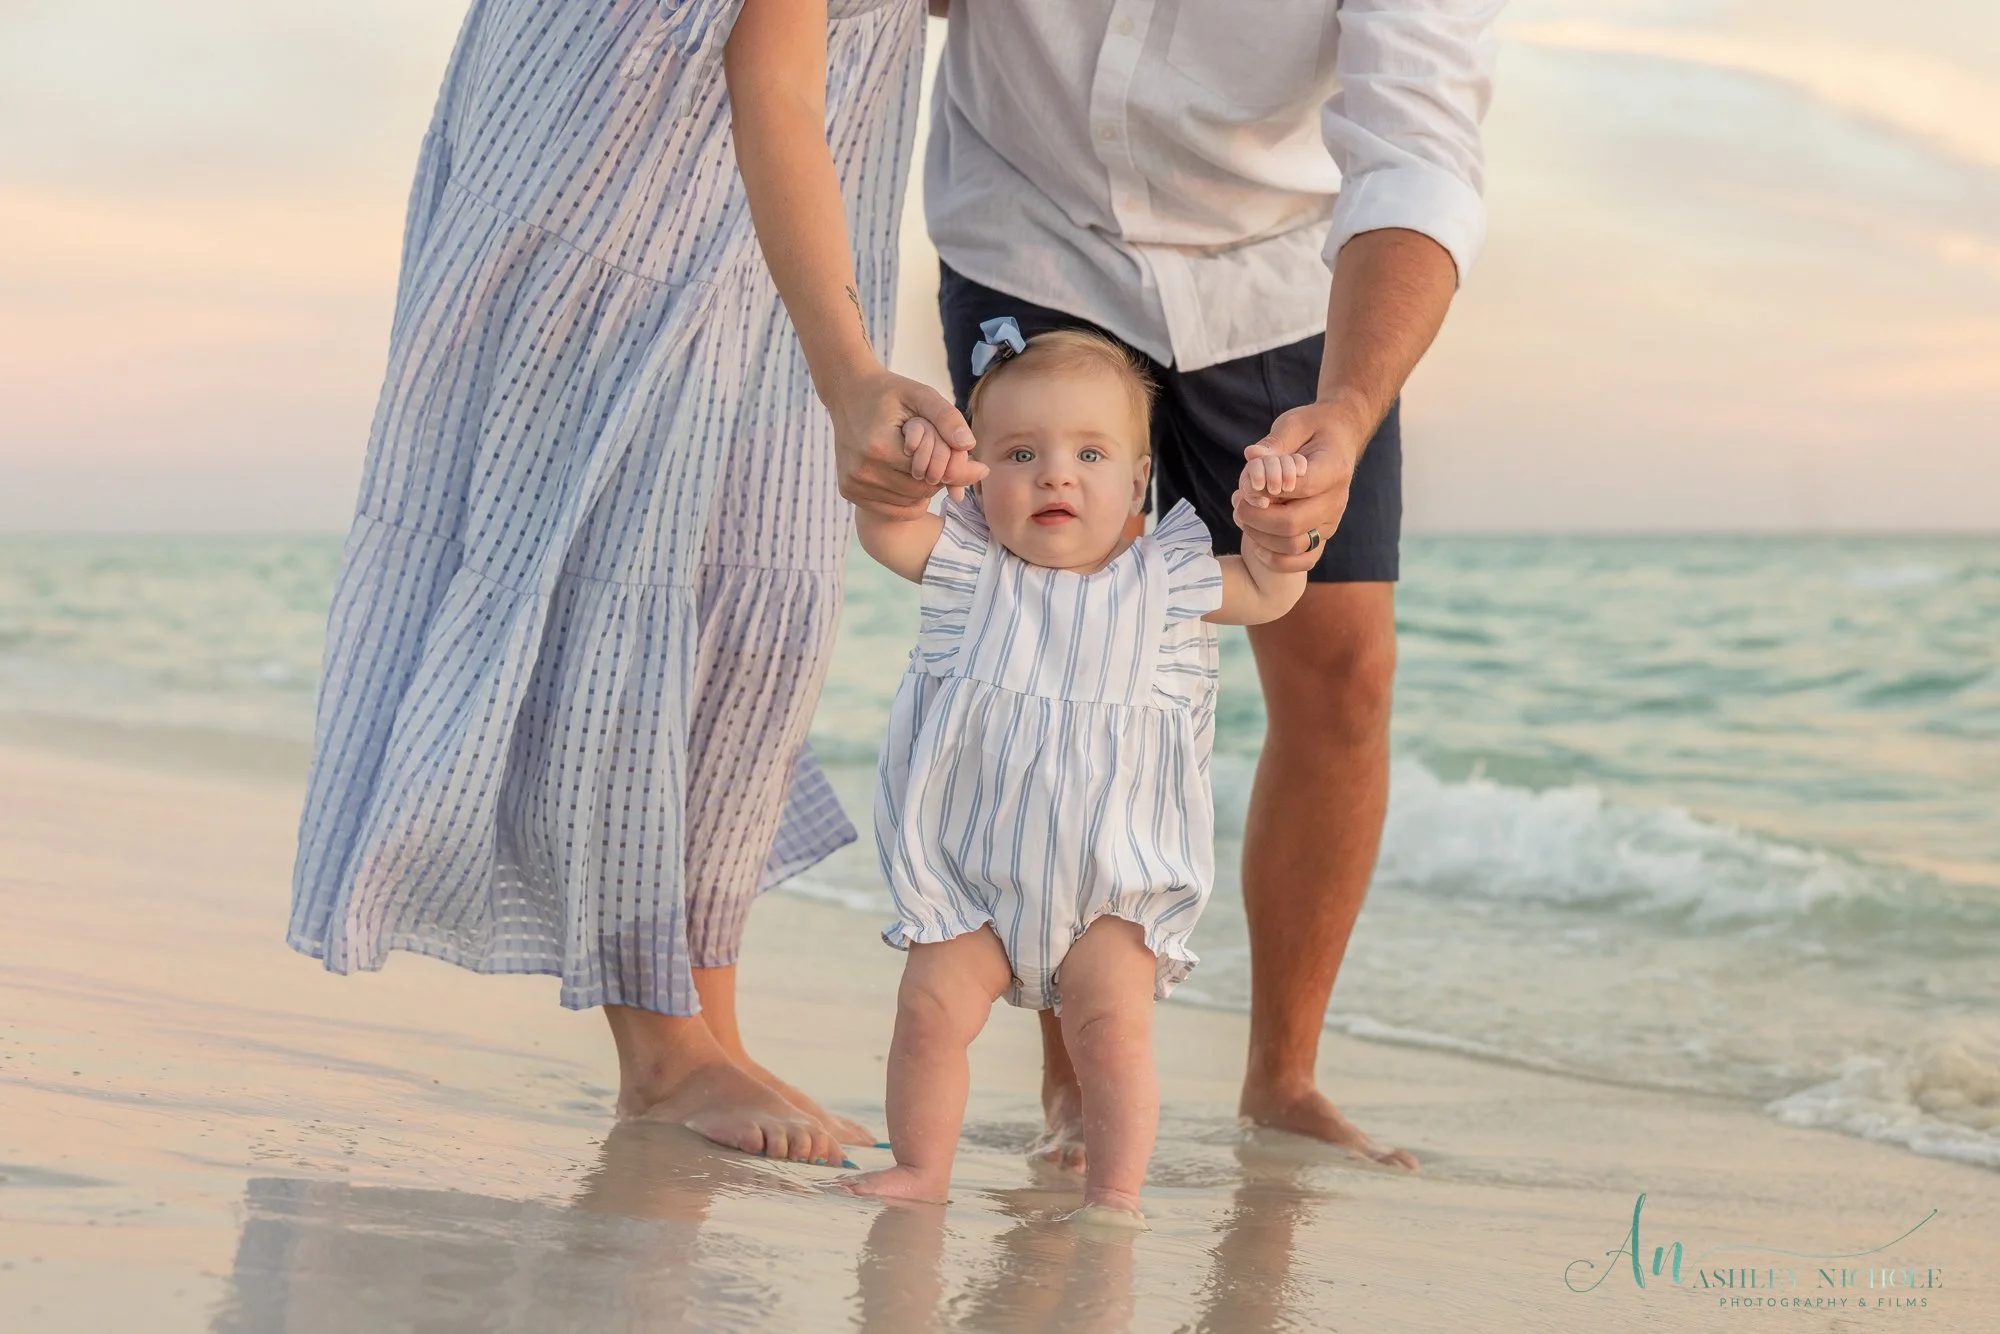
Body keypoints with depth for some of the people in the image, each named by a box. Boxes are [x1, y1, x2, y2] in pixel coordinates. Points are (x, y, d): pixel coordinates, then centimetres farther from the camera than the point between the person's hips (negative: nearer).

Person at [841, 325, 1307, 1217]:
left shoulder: (1164, 580, -1)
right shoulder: (968, 565, -1)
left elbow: (1270, 594, 8)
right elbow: (884, 532, -9)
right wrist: (899, 471, -27)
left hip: (1113, 880, -1)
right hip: (969, 867, 1)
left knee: (1113, 1025, -11)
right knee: (932, 1009, -3)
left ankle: (1116, 1191, 0)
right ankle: (921, 1172, 13)